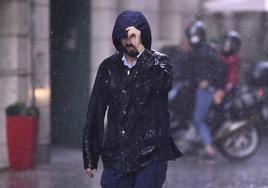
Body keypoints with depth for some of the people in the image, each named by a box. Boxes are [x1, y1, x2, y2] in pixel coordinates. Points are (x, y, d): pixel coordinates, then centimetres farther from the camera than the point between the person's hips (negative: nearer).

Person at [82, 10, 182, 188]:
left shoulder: (158, 62, 0)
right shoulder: (109, 67, 6)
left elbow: (163, 82, -24)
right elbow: (95, 113, 9)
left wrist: (140, 48, -26)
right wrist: (90, 157, 8)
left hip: (151, 155, -3)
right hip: (116, 157, 3)